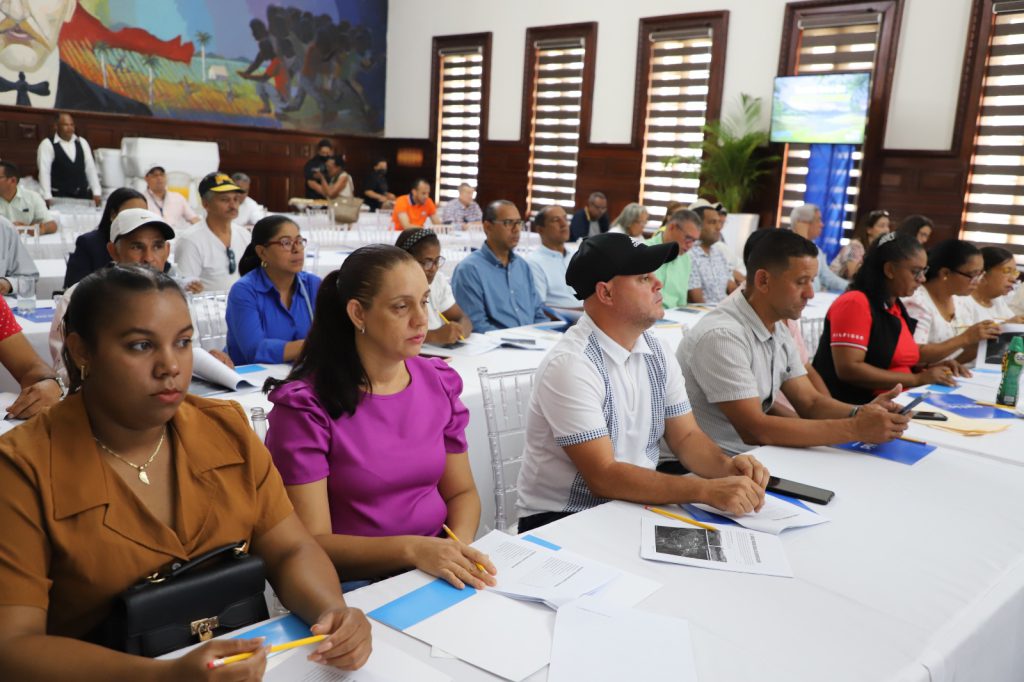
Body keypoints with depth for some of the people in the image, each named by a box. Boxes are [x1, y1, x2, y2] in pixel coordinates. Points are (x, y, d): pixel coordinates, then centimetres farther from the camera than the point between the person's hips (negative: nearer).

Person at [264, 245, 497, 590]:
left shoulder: (440, 381, 3)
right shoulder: (305, 406, -13)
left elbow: (461, 491, 9)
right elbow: (311, 543, -13)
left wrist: (458, 548, -11)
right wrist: (411, 549, -25)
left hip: (441, 570, 5)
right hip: (355, 585, -5)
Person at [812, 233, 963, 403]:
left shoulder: (897, 306, 14)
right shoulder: (855, 303, -12)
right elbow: (848, 369, -21)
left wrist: (926, 370, 3)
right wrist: (918, 379, -18)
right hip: (853, 408, -8)